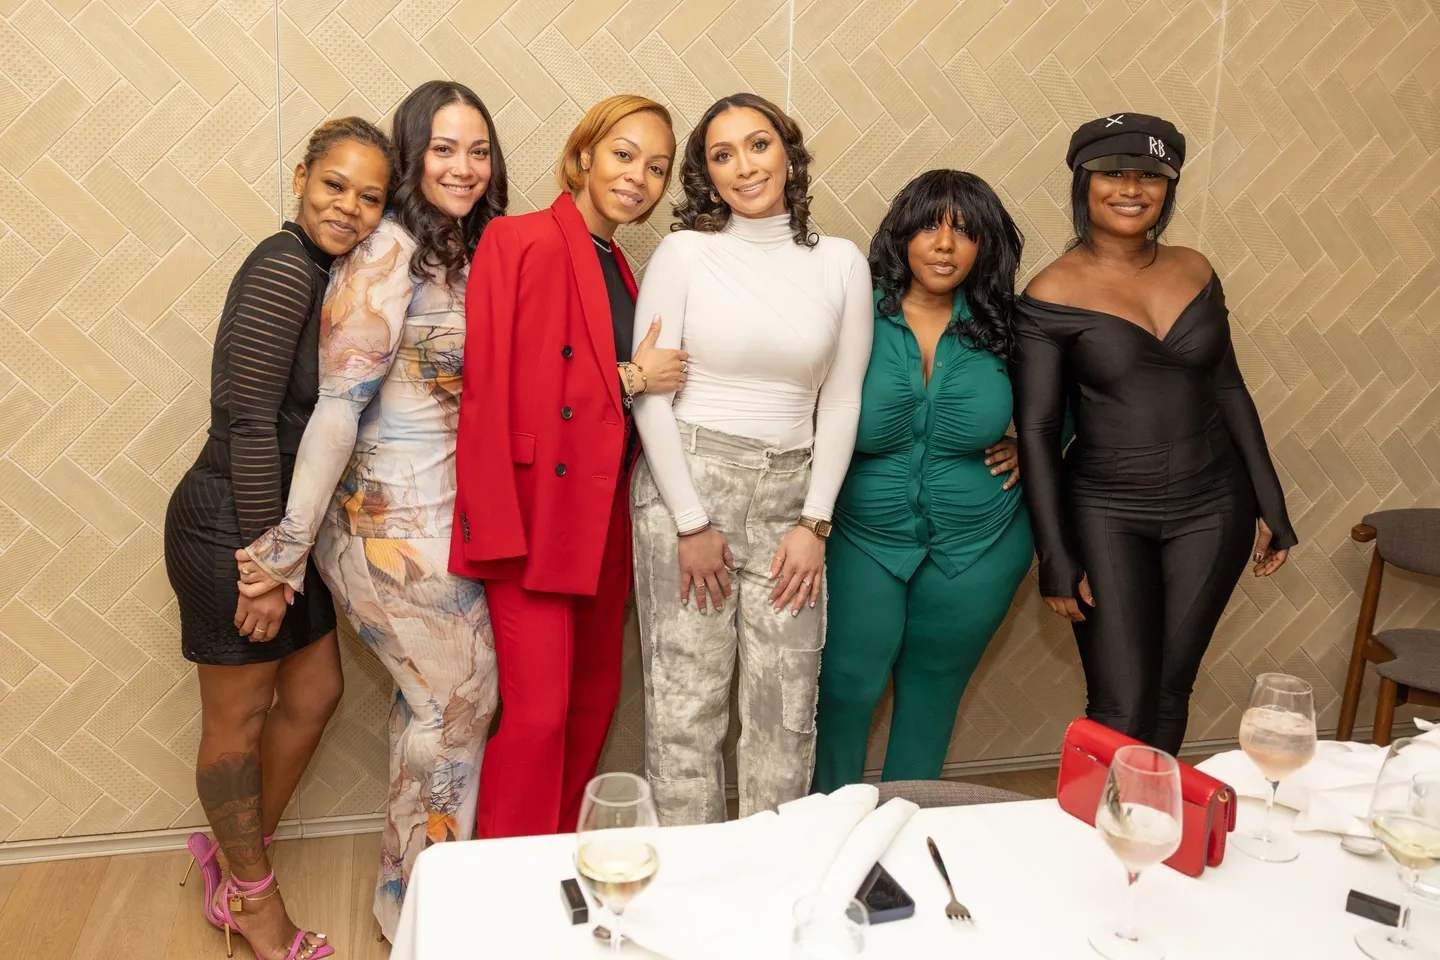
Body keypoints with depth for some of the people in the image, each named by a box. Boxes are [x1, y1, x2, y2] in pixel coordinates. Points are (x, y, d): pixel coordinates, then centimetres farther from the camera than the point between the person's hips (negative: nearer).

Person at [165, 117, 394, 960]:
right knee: (239, 720, 9)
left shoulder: (325, 274, 9)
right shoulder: (284, 268, -19)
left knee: (315, 692, 18)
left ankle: (235, 849, 39)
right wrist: (264, 562, -20)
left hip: (284, 523, 9)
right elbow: (250, 422, -22)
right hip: (231, 529, -9)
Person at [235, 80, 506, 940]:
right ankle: (418, 901, 26)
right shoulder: (389, 254, -16)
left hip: (443, 514, 8)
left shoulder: (466, 254, 10)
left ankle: (410, 883, 36)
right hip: (397, 521, -8)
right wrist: (292, 541, -20)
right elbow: (339, 406, -20)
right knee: (461, 697, 5)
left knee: (432, 696, 17)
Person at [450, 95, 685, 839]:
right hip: (535, 509, -8)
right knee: (537, 713, -5)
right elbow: (492, 386, -16)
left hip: (599, 517, 8)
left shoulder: (618, 269, 16)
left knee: (594, 700, 16)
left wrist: (639, 378, 2)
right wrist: (627, 380, -13)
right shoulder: (522, 241, -9)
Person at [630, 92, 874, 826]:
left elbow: (841, 402, 7)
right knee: (686, 699, 1)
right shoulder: (684, 252, 0)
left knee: (787, 704, 5)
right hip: (686, 481, -2)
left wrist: (815, 522, 0)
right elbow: (648, 393, -4)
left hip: (789, 491, 3)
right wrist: (692, 523, -8)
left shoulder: (841, 263, 7)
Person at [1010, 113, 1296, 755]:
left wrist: (1271, 506, 12)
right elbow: (1035, 431, -9)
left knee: (1171, 693, 12)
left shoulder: (1193, 271, 4)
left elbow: (1229, 390, 12)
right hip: (1107, 513, -4)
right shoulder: (1052, 295, -9)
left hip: (1213, 508, 4)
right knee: (1122, 708, -2)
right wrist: (1056, 559, -9)